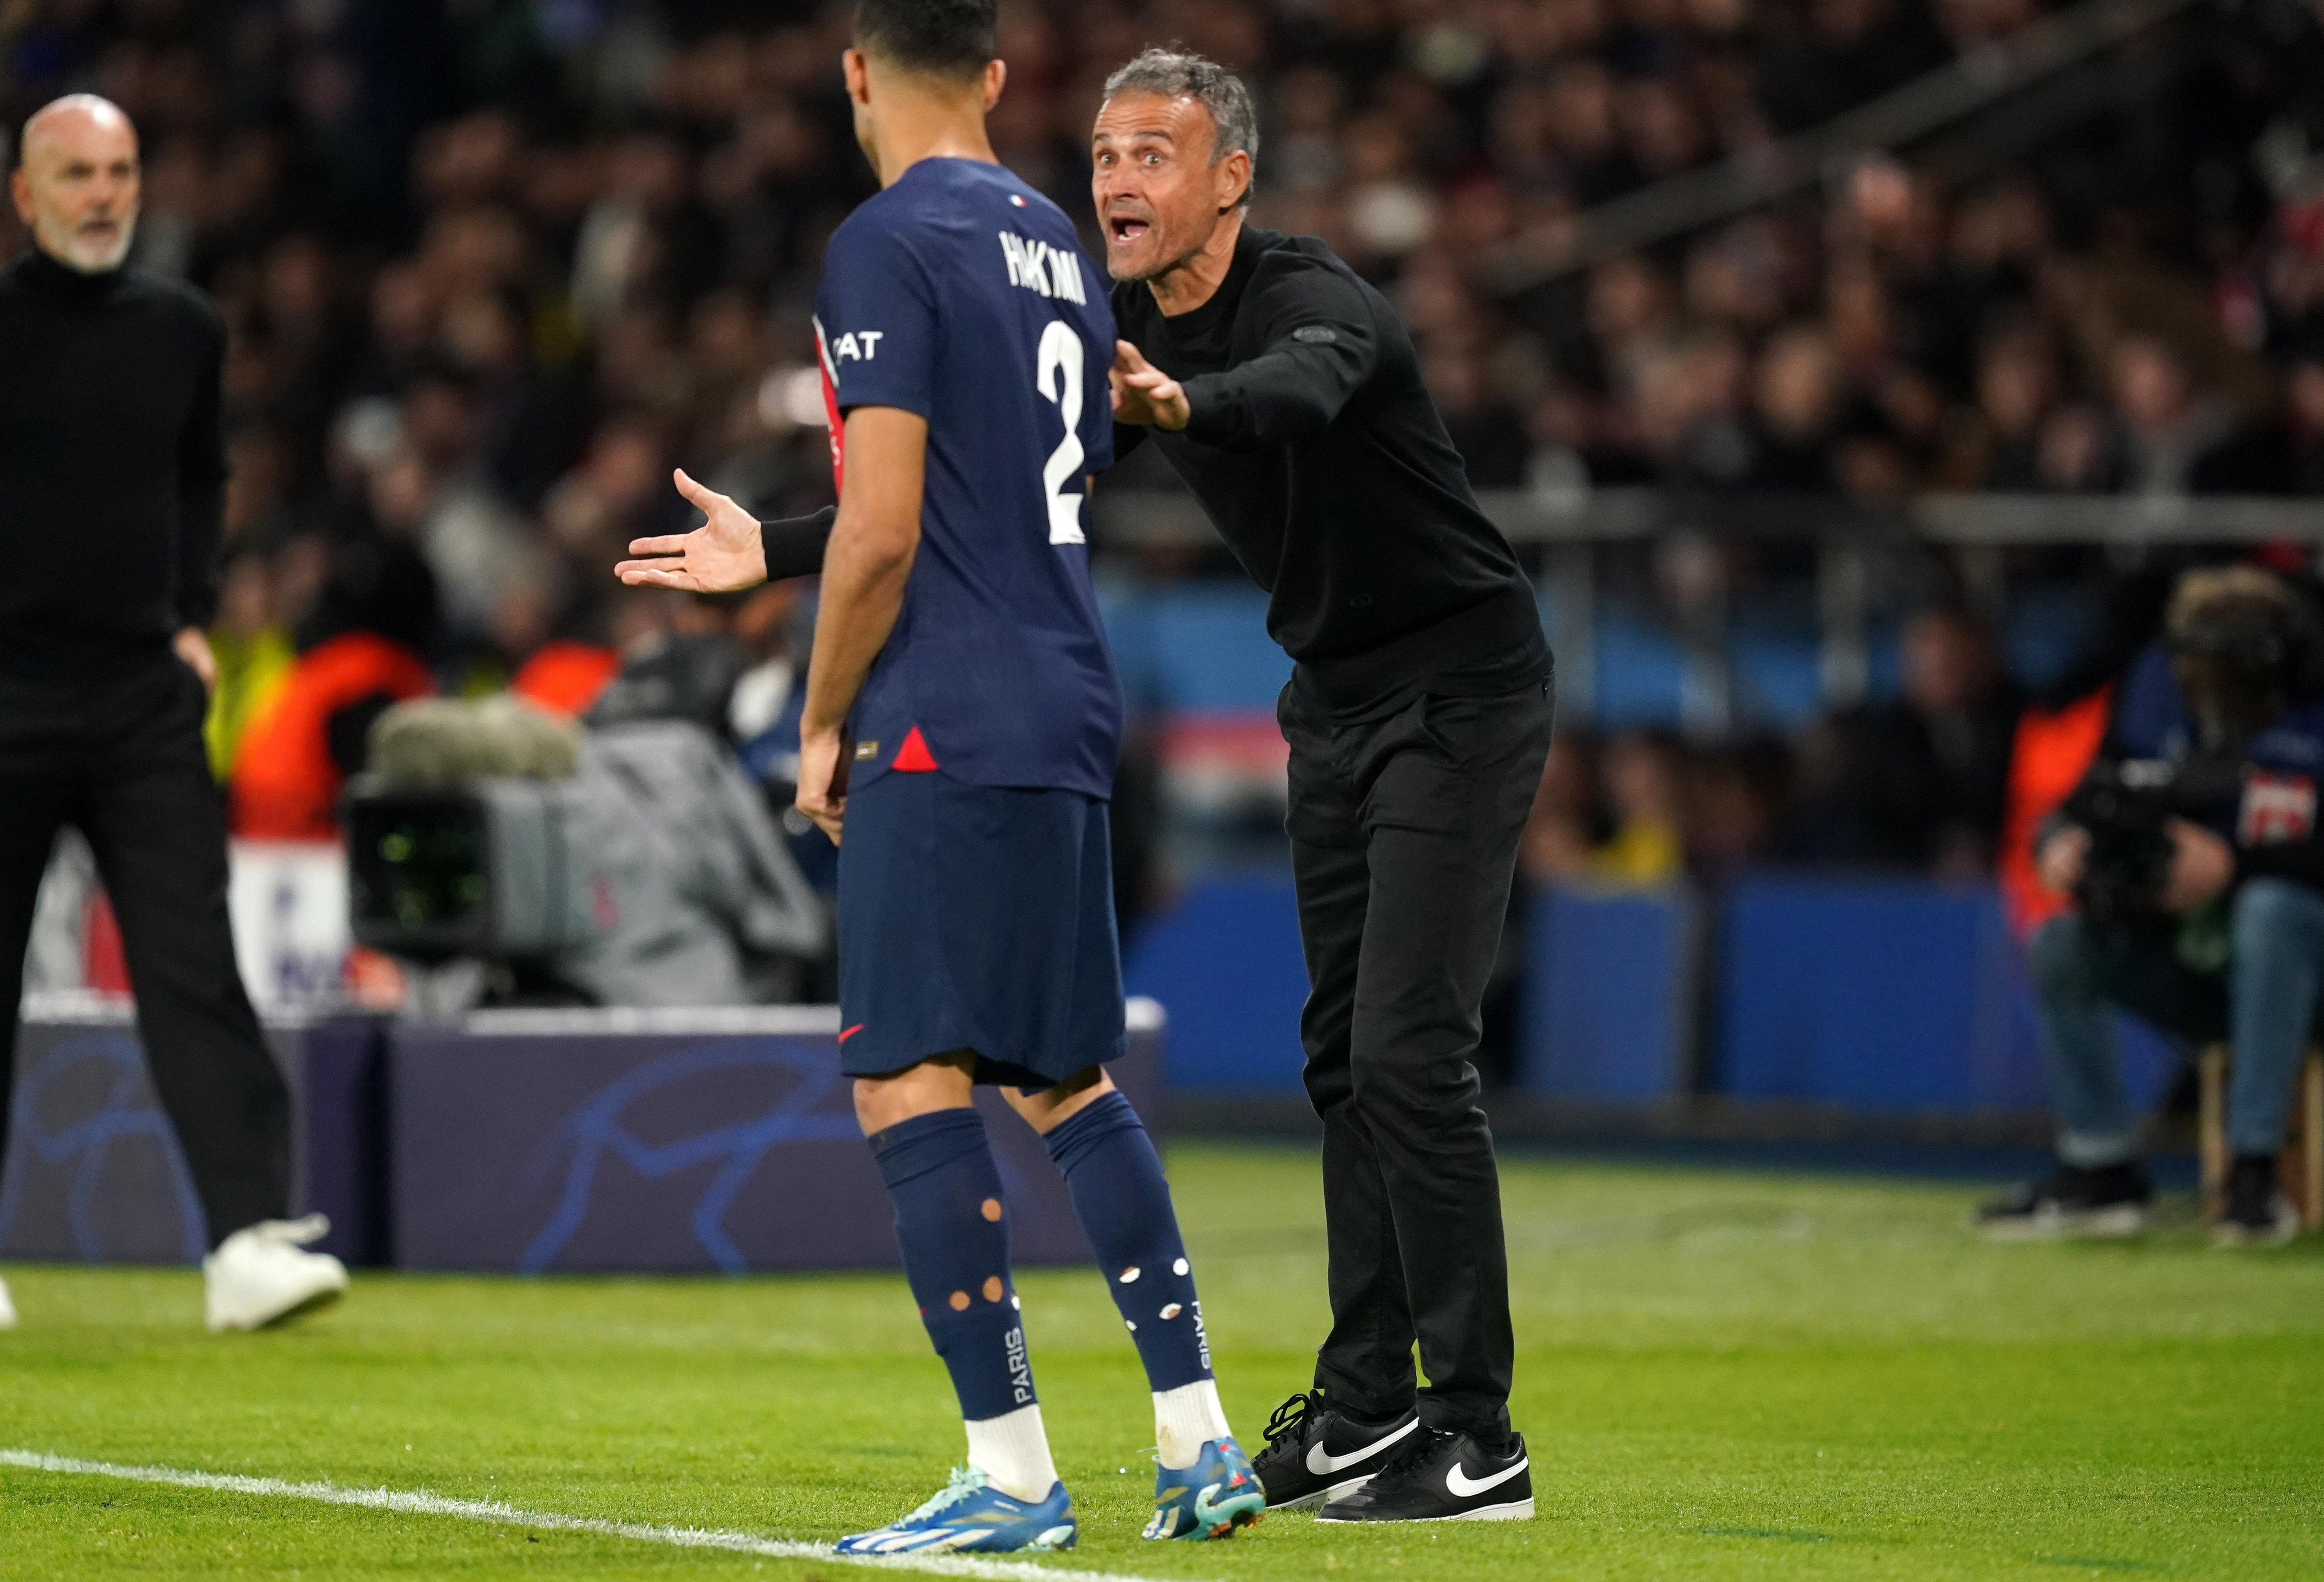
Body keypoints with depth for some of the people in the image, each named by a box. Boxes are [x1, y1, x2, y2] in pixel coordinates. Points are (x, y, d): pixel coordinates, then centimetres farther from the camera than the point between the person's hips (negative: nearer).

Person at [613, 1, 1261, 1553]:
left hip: (945, 728, -8)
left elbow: (885, 531, -15)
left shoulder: (888, 245, -9)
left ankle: (1012, 1470, -10)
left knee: (910, 1083, -6)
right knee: (1066, 1077, 15)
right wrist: (769, 552, 29)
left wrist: (825, 724, -2)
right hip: (1069, 718, 9)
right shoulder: (1055, 244, 16)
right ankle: (1201, 1443, 12)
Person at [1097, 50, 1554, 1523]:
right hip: (1337, 696, 8)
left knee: (1410, 1049, -15)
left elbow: (1301, 390, -48)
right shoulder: (1125, 329, 1)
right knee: (1344, 1052, 10)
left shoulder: (1317, 298, -24)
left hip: (1463, 691, -8)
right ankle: (1366, 1408, 17)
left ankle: (1476, 1442, -13)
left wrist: (1183, 404, -70)